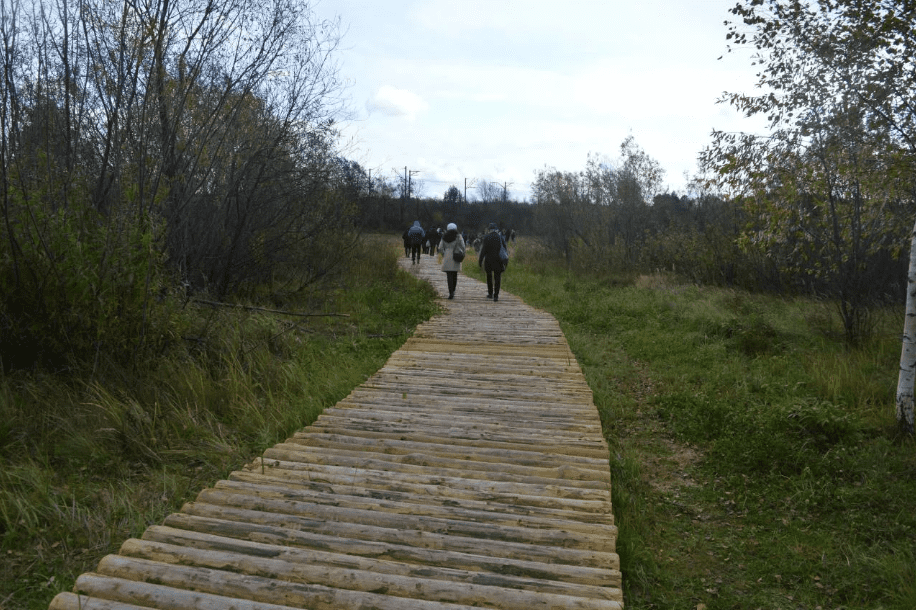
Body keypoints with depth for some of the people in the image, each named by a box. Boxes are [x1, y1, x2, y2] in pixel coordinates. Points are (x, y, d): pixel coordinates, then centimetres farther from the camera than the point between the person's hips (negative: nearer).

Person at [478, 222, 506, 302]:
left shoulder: (486, 237, -6)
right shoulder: (500, 237, 1)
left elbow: (483, 250, -10)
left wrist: (480, 260, -6)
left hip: (489, 259, -1)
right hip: (498, 260, 1)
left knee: (489, 276, 17)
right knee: (497, 278, 2)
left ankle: (490, 293, 24)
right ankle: (496, 295, -4)